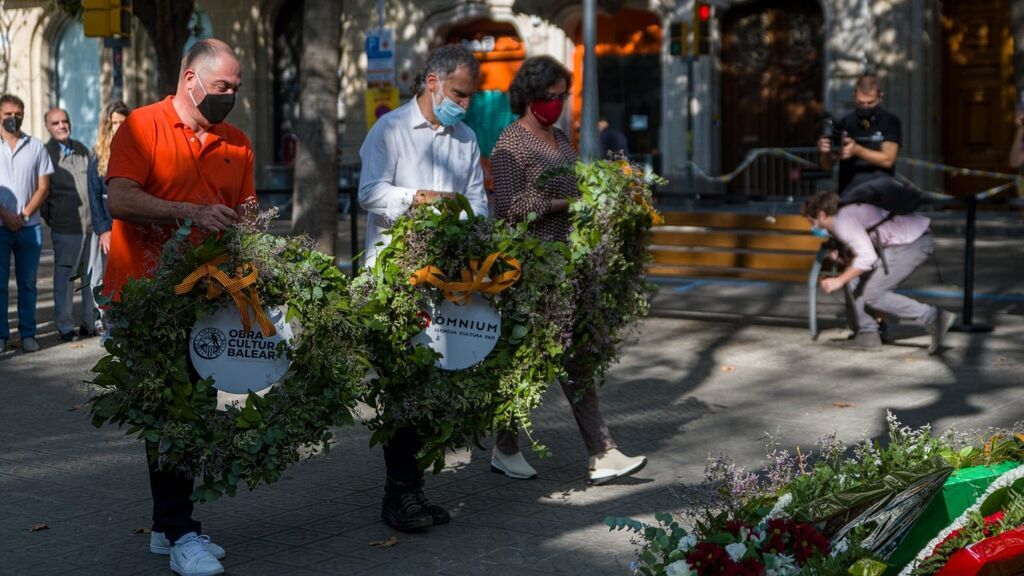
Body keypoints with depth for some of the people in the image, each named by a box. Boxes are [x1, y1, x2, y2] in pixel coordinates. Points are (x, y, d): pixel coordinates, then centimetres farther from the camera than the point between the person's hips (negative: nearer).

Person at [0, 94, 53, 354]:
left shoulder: (36, 147, 8)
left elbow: (43, 186, 5)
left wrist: (24, 215, -6)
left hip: (29, 226, 1)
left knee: (28, 283, 5)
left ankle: (28, 334, 11)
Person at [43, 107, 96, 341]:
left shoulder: (81, 149, 14)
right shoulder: (46, 153, -3)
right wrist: (51, 219, -2)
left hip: (91, 224, 6)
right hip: (66, 228, -5)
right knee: (64, 278, -1)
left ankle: (90, 322, 19)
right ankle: (65, 326, 6)